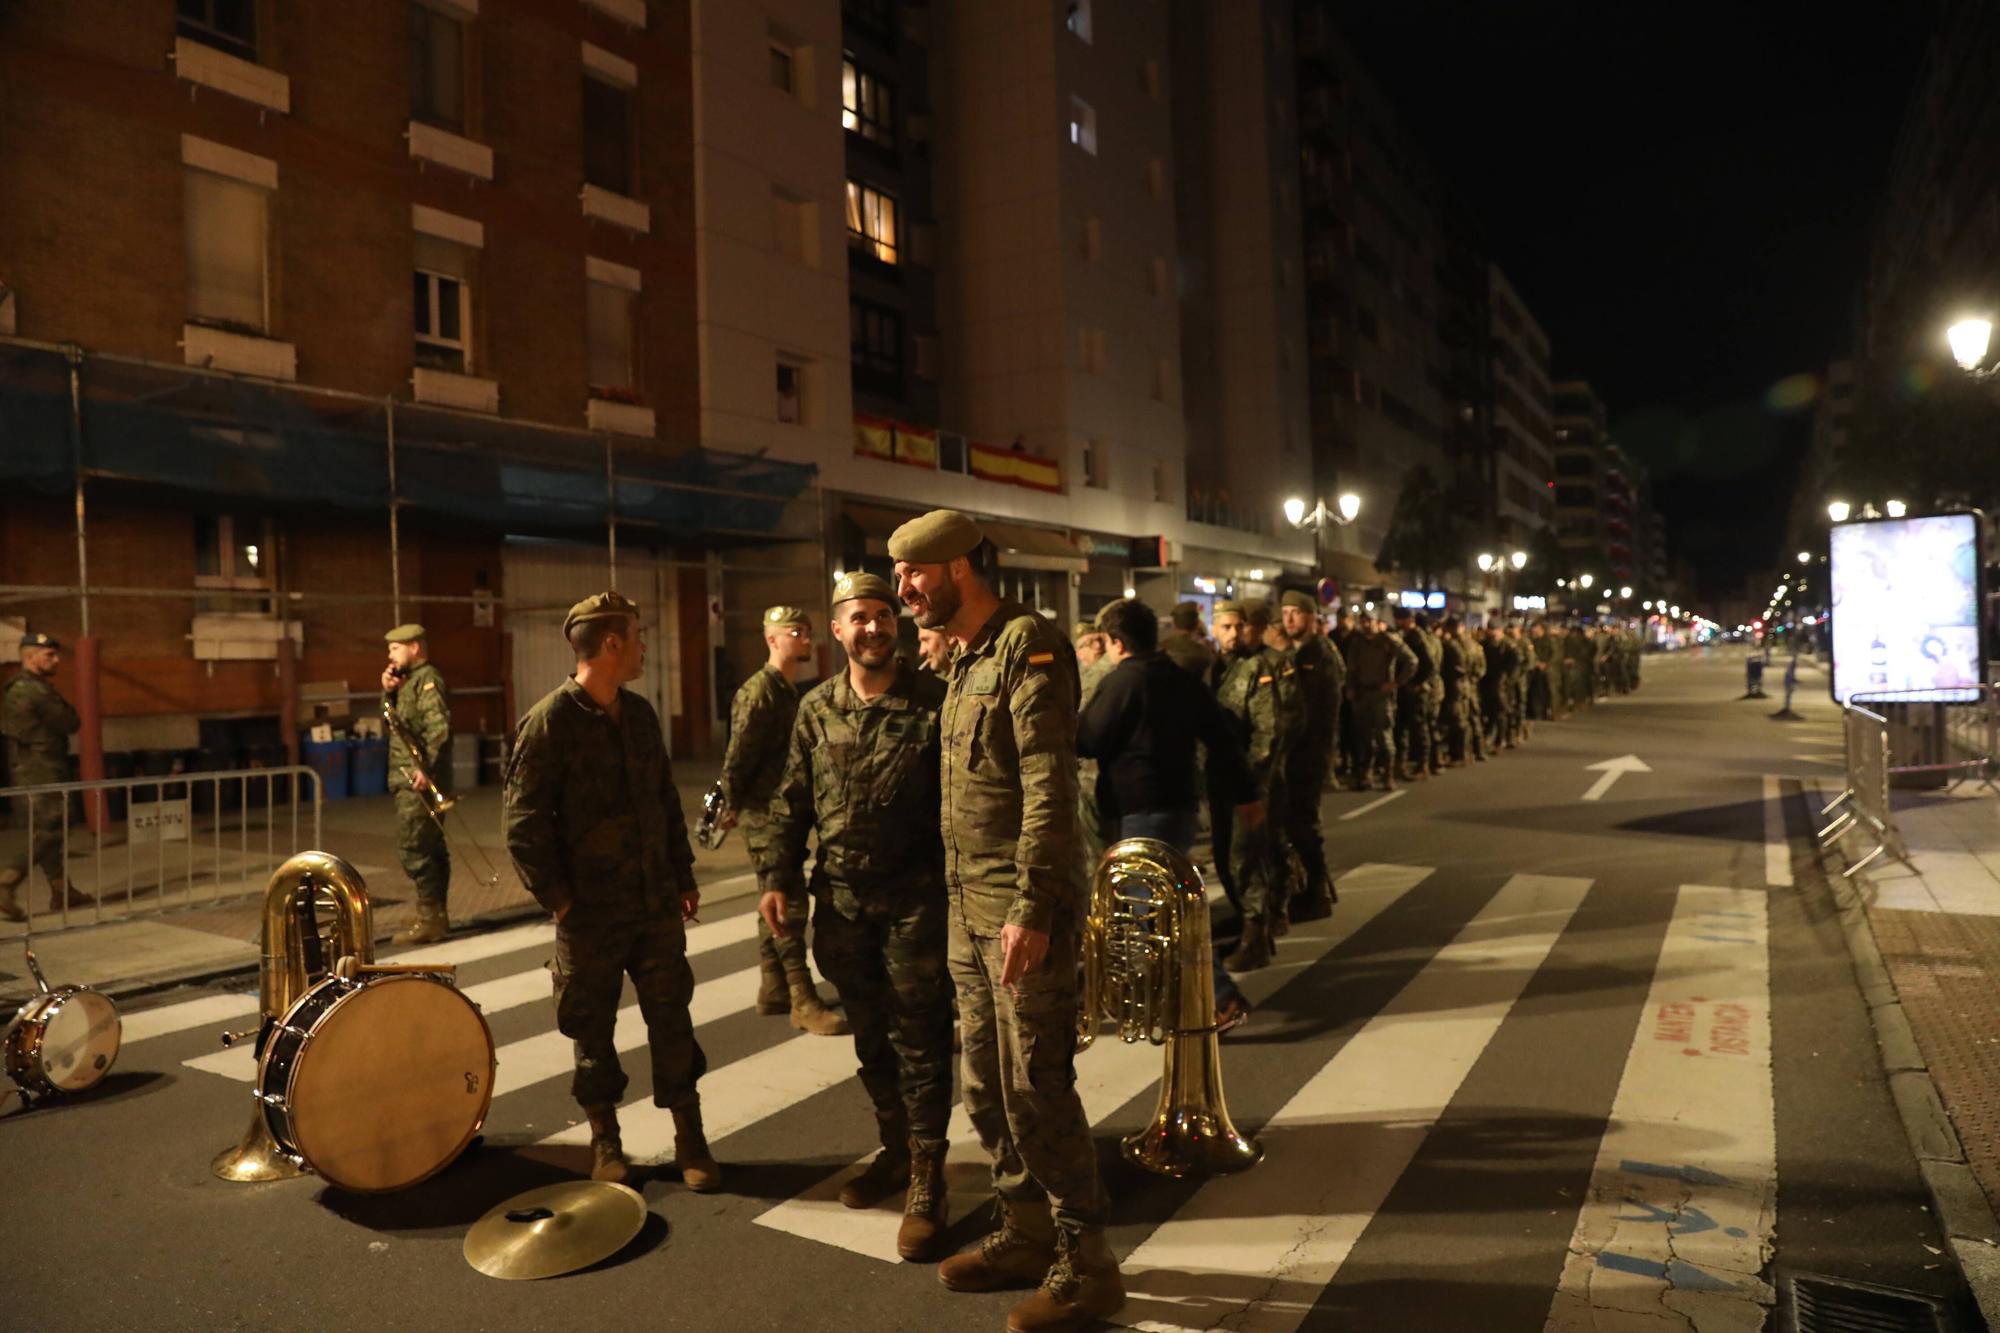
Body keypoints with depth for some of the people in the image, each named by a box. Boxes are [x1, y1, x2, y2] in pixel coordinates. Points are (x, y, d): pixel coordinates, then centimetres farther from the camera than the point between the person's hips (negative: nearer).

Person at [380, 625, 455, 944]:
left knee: (412, 849, -10)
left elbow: (439, 727, -23)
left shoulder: (428, 679, -13)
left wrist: (425, 768, -27)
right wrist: (388, 692, 7)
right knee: (431, 847, 14)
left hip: (420, 781, -10)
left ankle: (430, 918, -6)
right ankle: (437, 915, 21)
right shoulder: (409, 680, 18)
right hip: (410, 780, 10)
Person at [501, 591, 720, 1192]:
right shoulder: (550, 720, -12)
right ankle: (604, 1139, 27)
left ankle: (690, 1139, 18)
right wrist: (557, 896, -12)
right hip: (591, 912, -5)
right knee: (592, 1029, 10)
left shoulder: (640, 714, 8)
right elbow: (523, 821, -12)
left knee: (672, 1019, 7)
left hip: (656, 903, 5)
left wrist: (683, 876, 12)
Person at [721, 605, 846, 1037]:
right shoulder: (760, 691, -15)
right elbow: (738, 756, -17)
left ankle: (773, 990, 24)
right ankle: (804, 1003, -4)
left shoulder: (788, 690, 14)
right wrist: (733, 807, -7)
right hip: (765, 815, -9)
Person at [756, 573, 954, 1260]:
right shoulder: (817, 708, 5)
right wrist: (777, 879, 5)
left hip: (915, 898, -4)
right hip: (842, 898, 5)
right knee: (870, 1037, 16)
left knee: (919, 1041, 1)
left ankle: (926, 1180, 13)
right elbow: (791, 803, 11)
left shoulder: (932, 701, -8)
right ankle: (894, 1150, 34)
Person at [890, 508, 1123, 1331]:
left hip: (1022, 911, -9)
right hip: (968, 908, 9)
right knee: (987, 1088, 16)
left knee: (1036, 1088, -1)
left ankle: (1085, 1264, 15)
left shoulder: (1028, 644, -13)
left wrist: (1032, 908, -23)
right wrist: (958, 897, 13)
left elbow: (1050, 785, -20)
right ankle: (1026, 1234, 32)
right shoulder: (965, 657, 15)